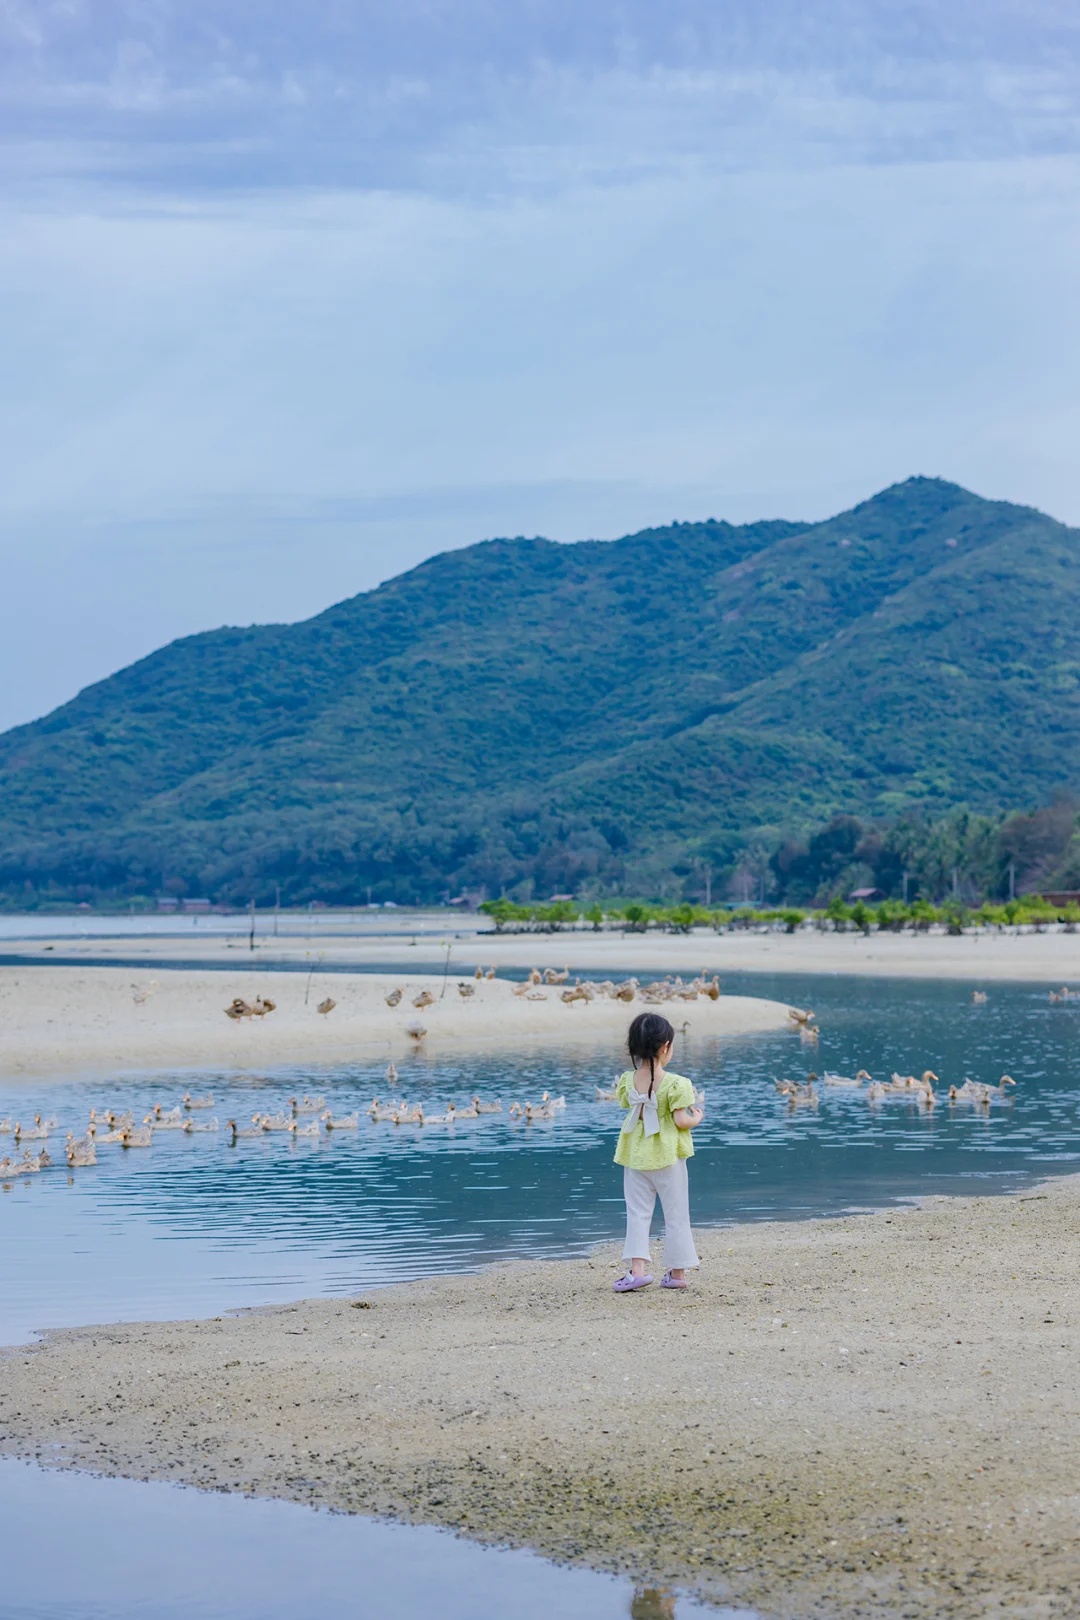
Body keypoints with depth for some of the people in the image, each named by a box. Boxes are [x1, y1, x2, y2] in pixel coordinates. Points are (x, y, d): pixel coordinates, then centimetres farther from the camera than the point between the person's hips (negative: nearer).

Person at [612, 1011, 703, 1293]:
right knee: (676, 1214, 10)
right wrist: (697, 1117, 1)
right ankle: (677, 1272, 15)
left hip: (636, 1154, 3)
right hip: (667, 1156, -3)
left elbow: (630, 1109, 6)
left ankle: (638, 1267, -5)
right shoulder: (676, 1084, -17)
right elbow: (681, 1121, -18)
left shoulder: (628, 1081, -3)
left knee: (637, 1213, 8)